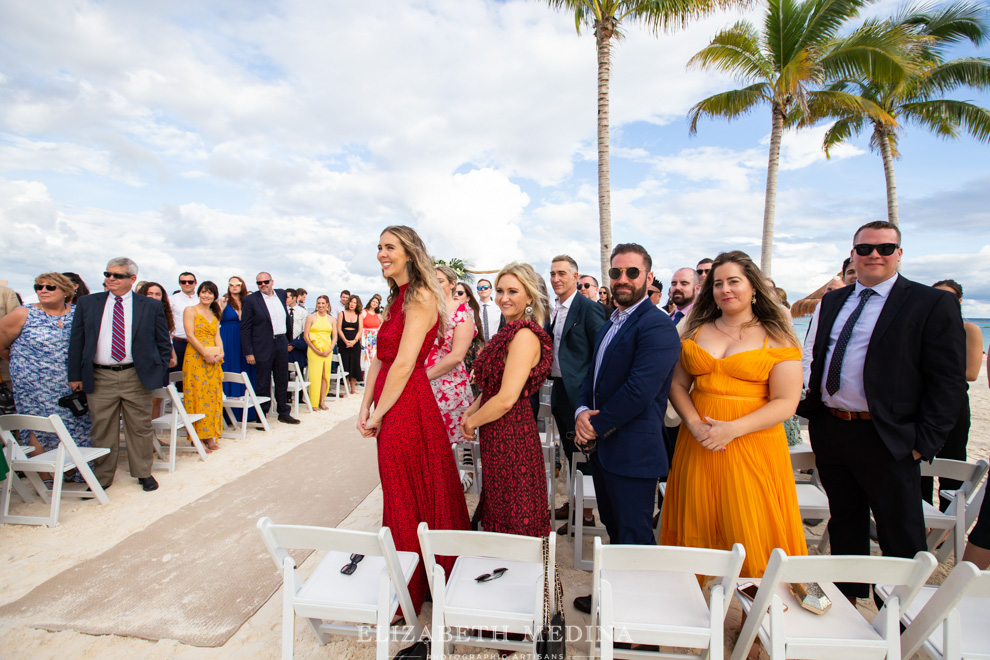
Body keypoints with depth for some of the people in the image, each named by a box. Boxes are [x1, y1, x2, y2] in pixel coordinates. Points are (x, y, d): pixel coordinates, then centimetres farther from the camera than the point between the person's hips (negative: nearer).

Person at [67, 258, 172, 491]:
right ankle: (102, 478, 25)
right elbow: (76, 341, 9)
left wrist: (160, 373, -1)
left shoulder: (151, 306, 3)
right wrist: (75, 375, 5)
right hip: (99, 378, 2)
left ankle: (143, 473, 23)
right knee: (102, 430, 9)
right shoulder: (87, 303, 8)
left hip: (137, 377, -1)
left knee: (140, 428, 8)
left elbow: (164, 343, 6)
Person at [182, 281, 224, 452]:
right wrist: (205, 353, -17)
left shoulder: (215, 315, 18)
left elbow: (217, 336, 10)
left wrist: (220, 353, -8)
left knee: (212, 397, 5)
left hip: (214, 360, 5)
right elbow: (190, 335, -8)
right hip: (195, 358, -5)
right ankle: (198, 438, 0)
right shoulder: (190, 310, 1)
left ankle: (209, 435, 11)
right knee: (197, 396, -5)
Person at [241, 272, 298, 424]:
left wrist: (289, 340, 14)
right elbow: (245, 329, -8)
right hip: (263, 347, -5)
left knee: (282, 381, 14)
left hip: (281, 344, 5)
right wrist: (248, 352, -12)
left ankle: (283, 413, 27)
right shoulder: (250, 300, -7)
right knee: (263, 384, 3)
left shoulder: (281, 294, 7)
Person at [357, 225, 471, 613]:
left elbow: (403, 363, -19)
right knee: (402, 495, 19)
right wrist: (365, 407, 4)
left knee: (410, 498, 6)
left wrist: (379, 414, -12)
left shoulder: (421, 297, -15)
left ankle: (412, 594, 27)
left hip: (408, 407, -9)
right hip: (392, 407, 9)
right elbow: (380, 358, 10)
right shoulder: (398, 298, 14)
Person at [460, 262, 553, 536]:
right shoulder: (509, 331, 9)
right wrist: (470, 411, 2)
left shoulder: (524, 336, -21)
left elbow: (506, 399, -24)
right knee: (499, 510, 24)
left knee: (514, 521, 9)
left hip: (512, 435, -9)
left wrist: (472, 421, -9)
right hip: (499, 435, 9)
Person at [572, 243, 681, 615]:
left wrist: (596, 426, -16)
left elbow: (638, 391, -25)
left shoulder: (657, 326, -17)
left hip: (634, 451, -9)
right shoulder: (609, 325, 14)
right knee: (614, 529, 23)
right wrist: (582, 412, -5)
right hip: (602, 446, 9)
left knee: (634, 539, 6)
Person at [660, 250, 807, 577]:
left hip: (753, 446, -3)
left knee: (750, 535, 5)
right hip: (698, 443, 3)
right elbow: (677, 384, 8)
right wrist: (694, 424, -9)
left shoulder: (777, 339, -1)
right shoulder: (696, 331, 8)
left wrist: (732, 429, -18)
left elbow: (786, 403, -7)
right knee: (699, 527, 11)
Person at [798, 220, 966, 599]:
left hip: (886, 440, -5)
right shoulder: (833, 301, 11)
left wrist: (924, 443, -13)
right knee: (844, 524, 20)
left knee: (901, 538, 9)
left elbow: (948, 380, -8)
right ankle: (848, 596, 38)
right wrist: (813, 412, 10)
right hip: (829, 432, 5)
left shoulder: (933, 304, -5)